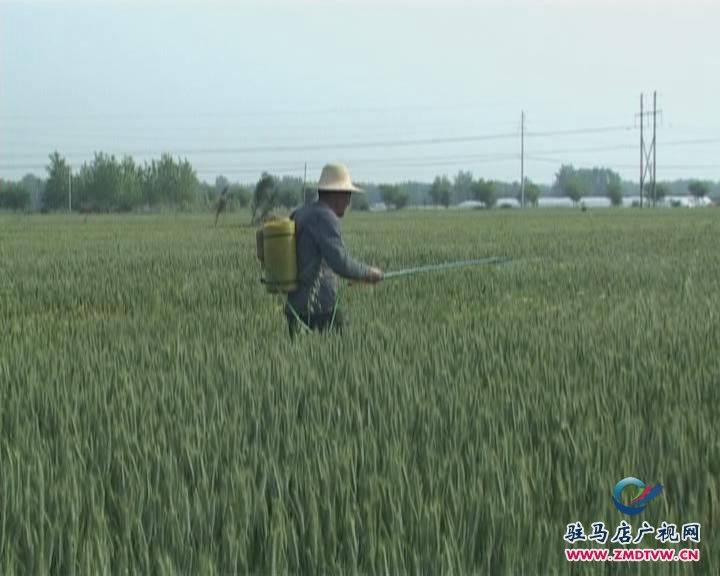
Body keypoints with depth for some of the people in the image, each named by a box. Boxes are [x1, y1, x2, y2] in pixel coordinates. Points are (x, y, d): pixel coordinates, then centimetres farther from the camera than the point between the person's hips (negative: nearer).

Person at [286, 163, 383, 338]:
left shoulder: (298, 215, 14)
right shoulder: (325, 217, -13)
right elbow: (341, 263, -21)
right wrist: (368, 273, -6)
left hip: (295, 308, 9)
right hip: (320, 311, -9)